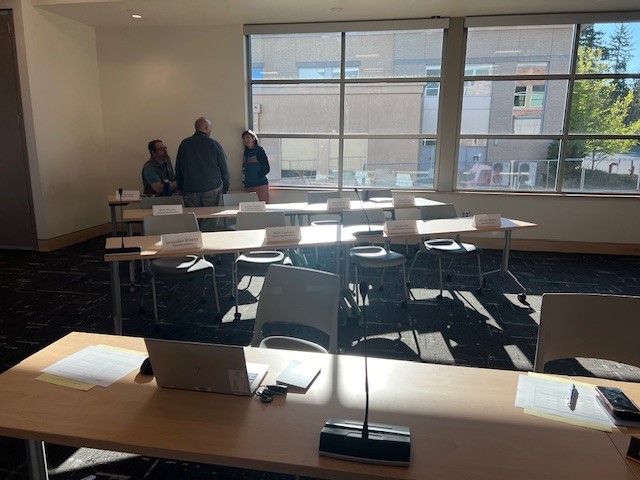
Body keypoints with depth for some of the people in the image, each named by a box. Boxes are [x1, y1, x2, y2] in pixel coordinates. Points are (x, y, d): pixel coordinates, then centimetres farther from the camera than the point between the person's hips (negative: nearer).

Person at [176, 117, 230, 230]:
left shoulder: (184, 144, 7)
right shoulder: (214, 145, -3)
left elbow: (178, 169, 13)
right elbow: (224, 170, 0)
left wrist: (181, 188, 20)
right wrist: (225, 188, 10)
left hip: (190, 191, 3)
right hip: (212, 190, -3)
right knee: (210, 224, 0)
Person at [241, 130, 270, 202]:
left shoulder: (259, 150, -2)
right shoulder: (246, 152, 16)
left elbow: (267, 168, -6)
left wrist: (257, 177, -10)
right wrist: (244, 180, 9)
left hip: (260, 185, -6)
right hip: (248, 186, 6)